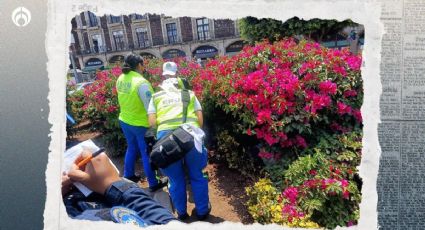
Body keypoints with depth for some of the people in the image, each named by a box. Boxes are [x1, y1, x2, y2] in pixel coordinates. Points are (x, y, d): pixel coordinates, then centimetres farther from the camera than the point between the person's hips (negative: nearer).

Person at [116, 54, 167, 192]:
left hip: (124, 121, 7)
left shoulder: (120, 79, -1)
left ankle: (128, 176, 42)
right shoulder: (141, 82, -25)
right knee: (146, 154, 8)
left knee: (131, 148, 26)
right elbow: (150, 107, -22)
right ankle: (153, 183, 23)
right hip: (141, 124, -7)